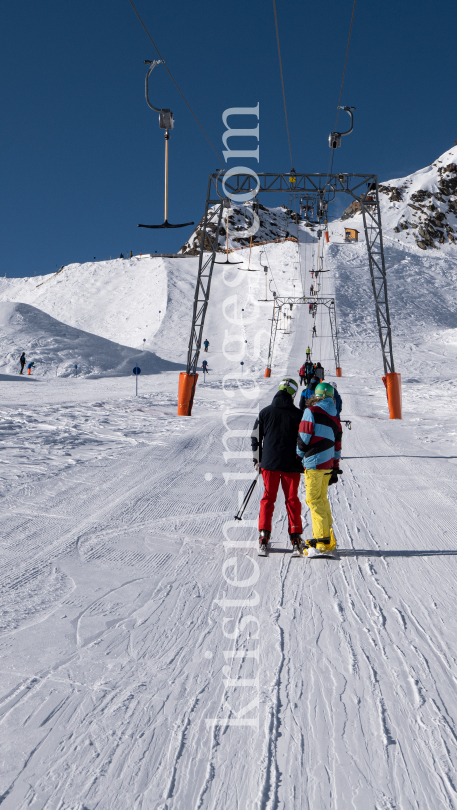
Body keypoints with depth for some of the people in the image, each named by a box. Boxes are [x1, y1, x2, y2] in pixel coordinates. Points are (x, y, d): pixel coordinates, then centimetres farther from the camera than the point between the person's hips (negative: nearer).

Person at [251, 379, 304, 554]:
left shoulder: (265, 412, 1)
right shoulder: (298, 414, -3)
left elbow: (255, 437, 6)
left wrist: (257, 460, 15)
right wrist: (302, 463, 12)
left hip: (269, 462, 1)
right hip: (291, 464, -1)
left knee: (268, 497, 9)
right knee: (292, 499, 8)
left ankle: (264, 535, 4)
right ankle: (295, 537, 7)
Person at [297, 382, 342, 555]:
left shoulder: (311, 411, -5)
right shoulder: (335, 417, 15)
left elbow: (304, 437, -9)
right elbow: (337, 444, 16)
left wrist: (300, 456, 6)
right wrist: (335, 468, 19)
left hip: (314, 462, -7)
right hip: (328, 463, 7)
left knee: (313, 499, -3)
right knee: (322, 498, 15)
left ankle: (322, 541, -6)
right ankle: (329, 539, 18)